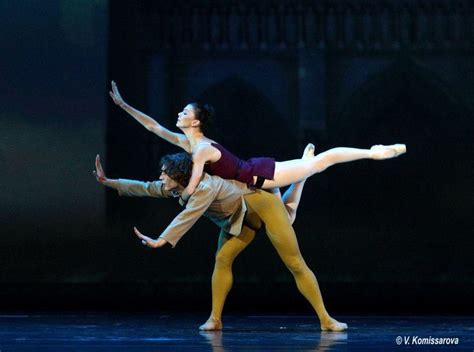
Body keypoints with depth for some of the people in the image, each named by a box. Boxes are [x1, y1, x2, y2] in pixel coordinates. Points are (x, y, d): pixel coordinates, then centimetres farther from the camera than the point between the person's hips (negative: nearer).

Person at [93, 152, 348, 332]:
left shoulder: (205, 186, -32)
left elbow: (187, 218, -43)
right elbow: (145, 188, 0)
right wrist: (108, 182, -5)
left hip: (263, 204, -9)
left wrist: (161, 241, -50)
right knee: (222, 260, -7)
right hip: (240, 215, 9)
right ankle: (215, 319, -4)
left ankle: (326, 319, -10)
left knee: (295, 264, -9)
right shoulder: (176, 188, -6)